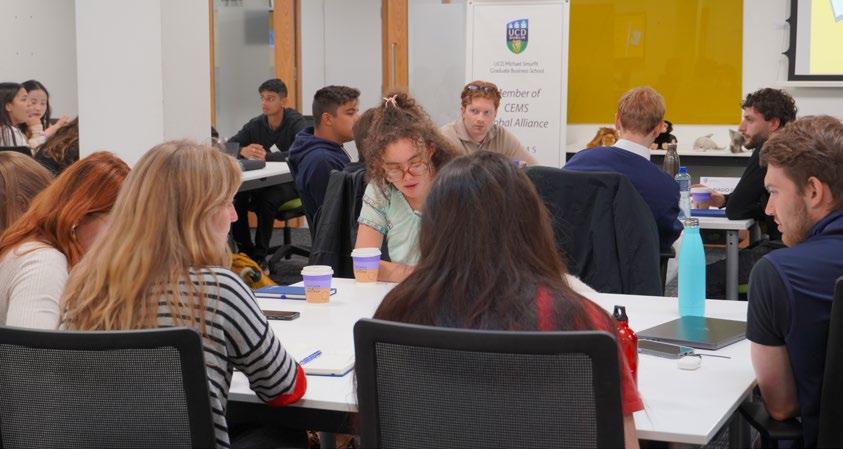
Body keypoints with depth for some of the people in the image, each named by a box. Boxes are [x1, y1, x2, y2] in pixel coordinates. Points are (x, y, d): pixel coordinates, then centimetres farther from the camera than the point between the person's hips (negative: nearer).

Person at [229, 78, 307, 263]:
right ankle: (245, 251, -8)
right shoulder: (255, 125, 6)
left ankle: (259, 255, -19)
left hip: (289, 181, -5)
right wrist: (242, 151, -23)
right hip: (261, 181, 5)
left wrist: (268, 156, -40)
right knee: (235, 197, -23)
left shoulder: (296, 122, -8)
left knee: (266, 199, -33)